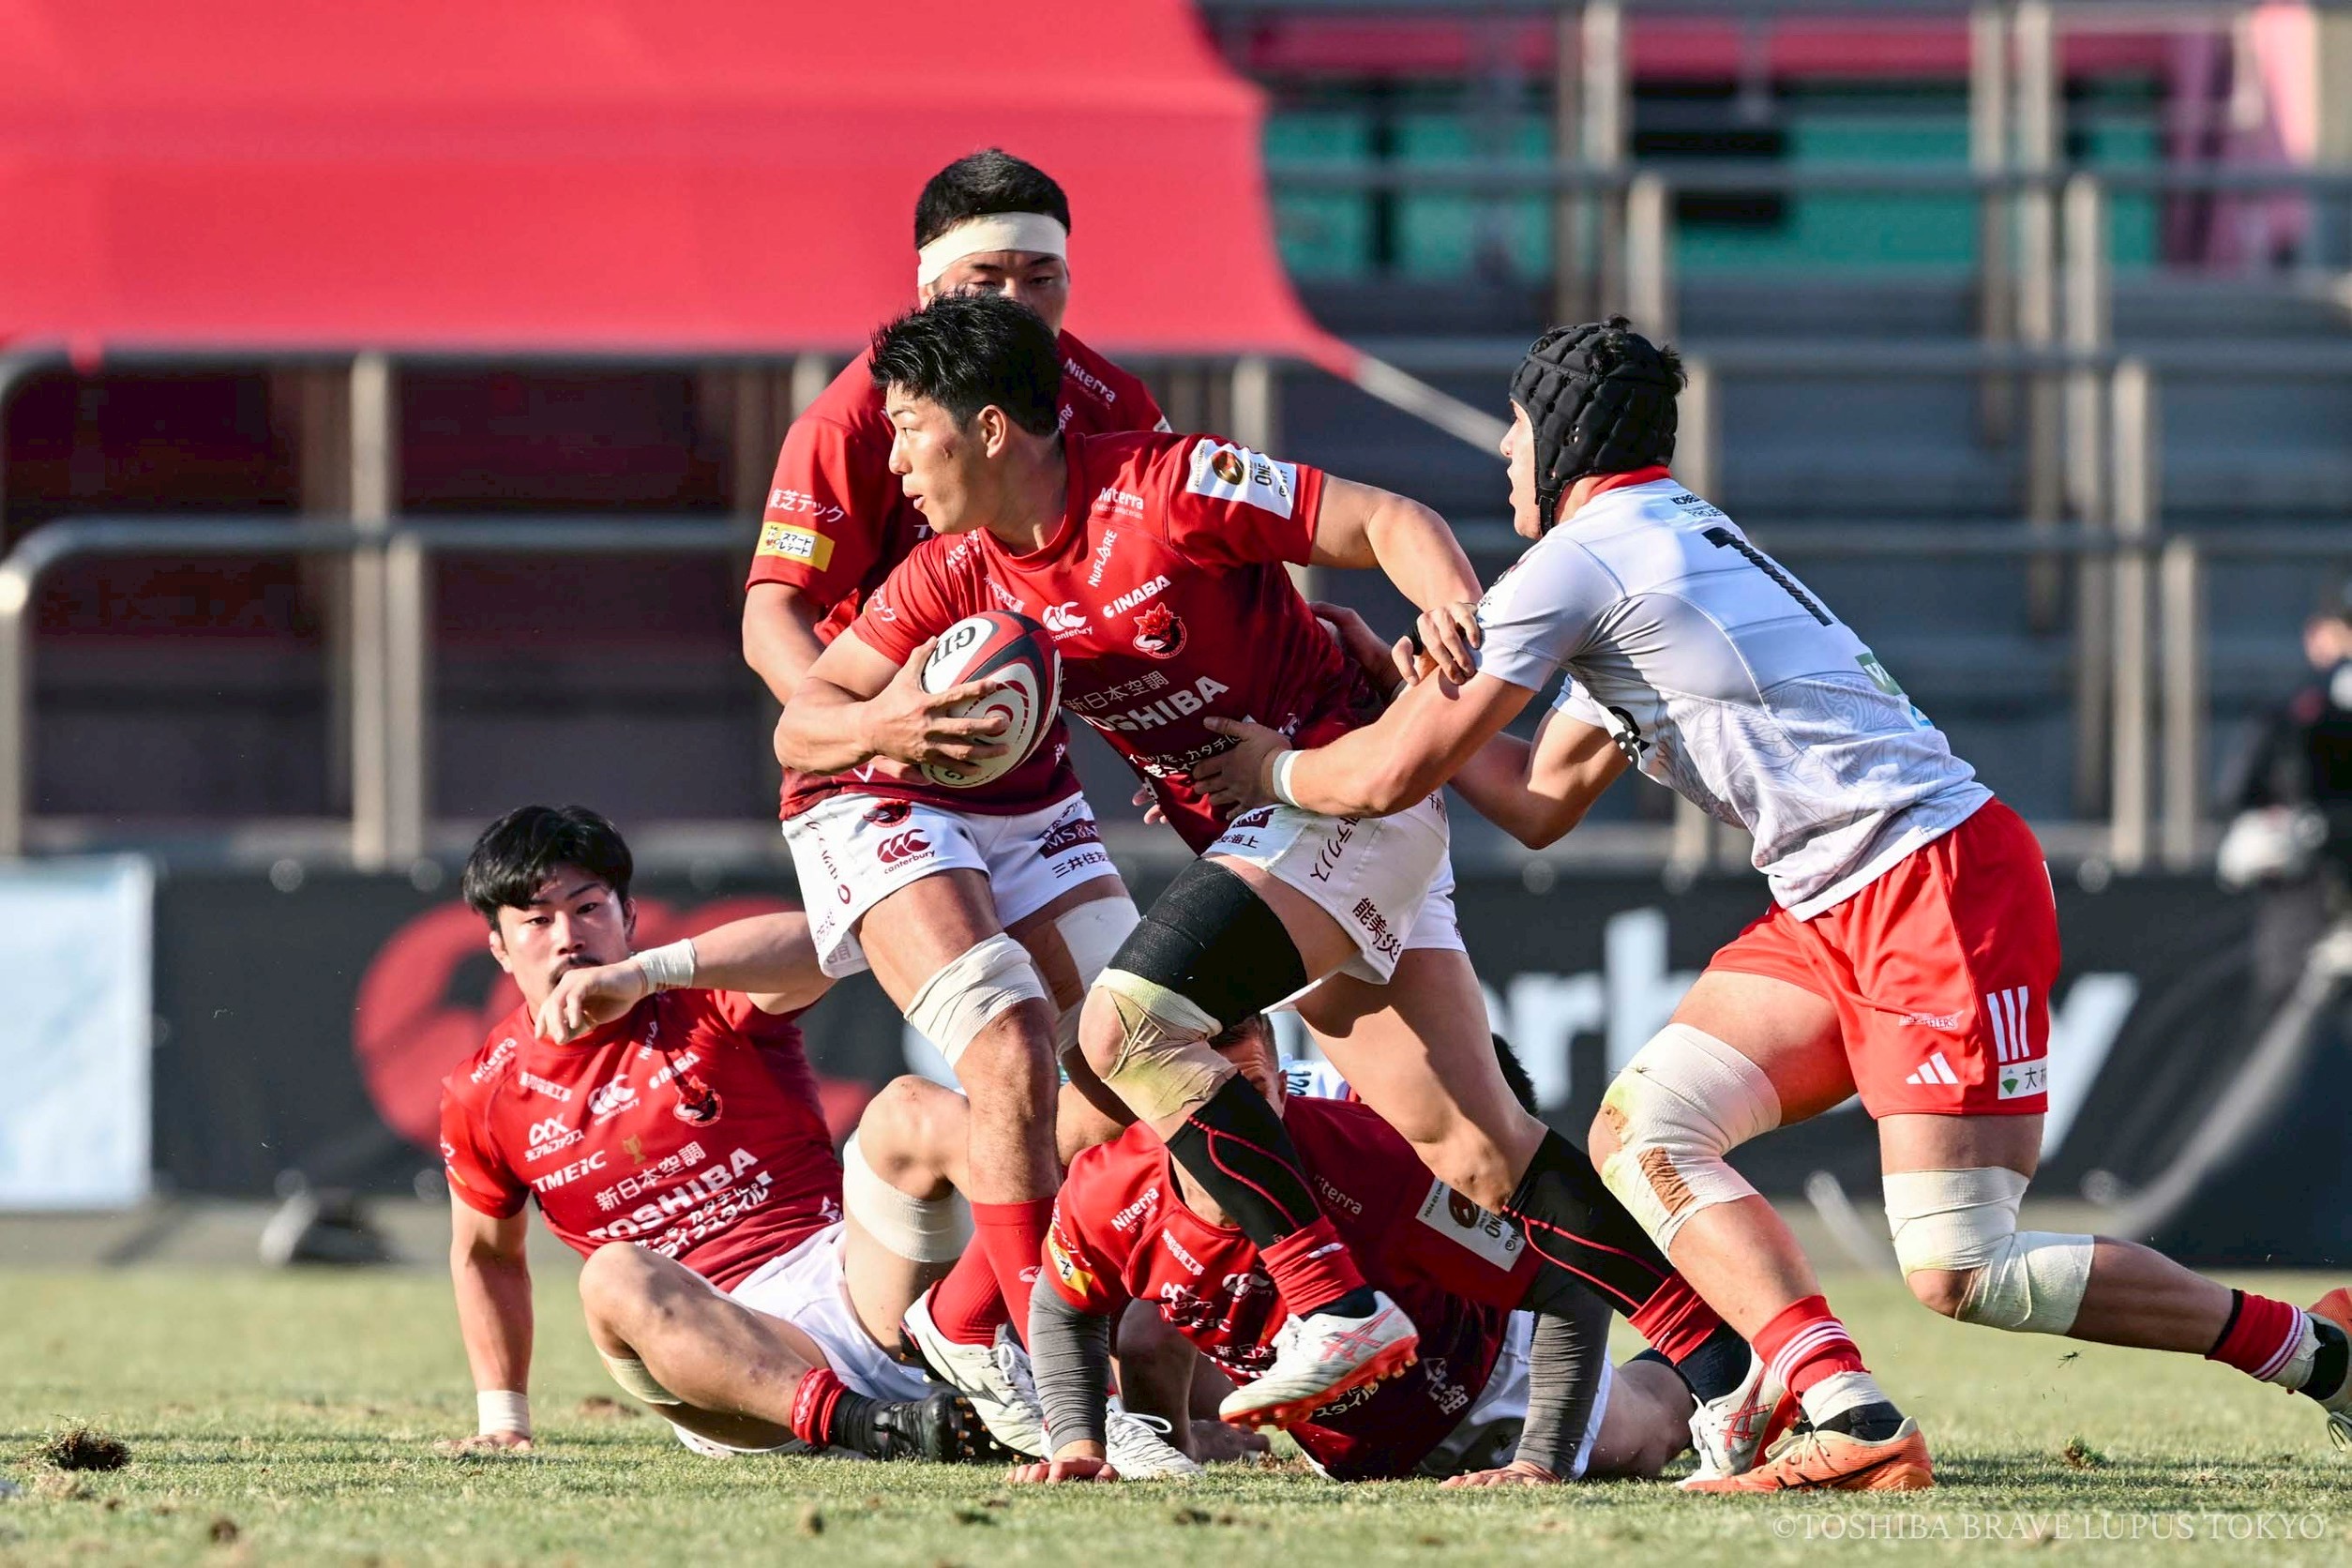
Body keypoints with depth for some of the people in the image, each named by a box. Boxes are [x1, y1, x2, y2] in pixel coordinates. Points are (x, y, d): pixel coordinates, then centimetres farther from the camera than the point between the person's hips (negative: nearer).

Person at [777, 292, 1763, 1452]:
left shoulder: (1167, 488, -17)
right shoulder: (955, 578, 3)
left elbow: (1390, 524, -14)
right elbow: (802, 723, 4)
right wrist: (884, 725, -19)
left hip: (1350, 799, -7)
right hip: (1246, 838, 7)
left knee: (1124, 1023, -24)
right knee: (1477, 1151, -1)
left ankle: (1336, 1308, -22)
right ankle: (1721, 1365, 1)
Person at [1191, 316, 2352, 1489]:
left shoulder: (1573, 565, -8)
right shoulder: (1669, 548, 22)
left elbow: (1389, 778, -5)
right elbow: (1539, 805, 28)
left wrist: (1275, 768, 14)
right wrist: (1444, 690, 13)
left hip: (1943, 884, -10)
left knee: (1960, 1276, -14)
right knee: (1640, 1136, -3)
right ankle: (1852, 1423, -14)